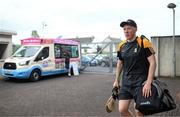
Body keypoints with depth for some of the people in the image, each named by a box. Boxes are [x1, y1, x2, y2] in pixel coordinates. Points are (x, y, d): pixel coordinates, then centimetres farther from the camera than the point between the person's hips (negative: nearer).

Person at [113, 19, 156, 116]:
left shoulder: (144, 43, -10)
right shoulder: (122, 45, 7)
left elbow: (152, 62, -13)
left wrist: (148, 83, -20)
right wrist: (117, 80, 18)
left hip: (141, 82, -5)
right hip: (126, 82, 5)